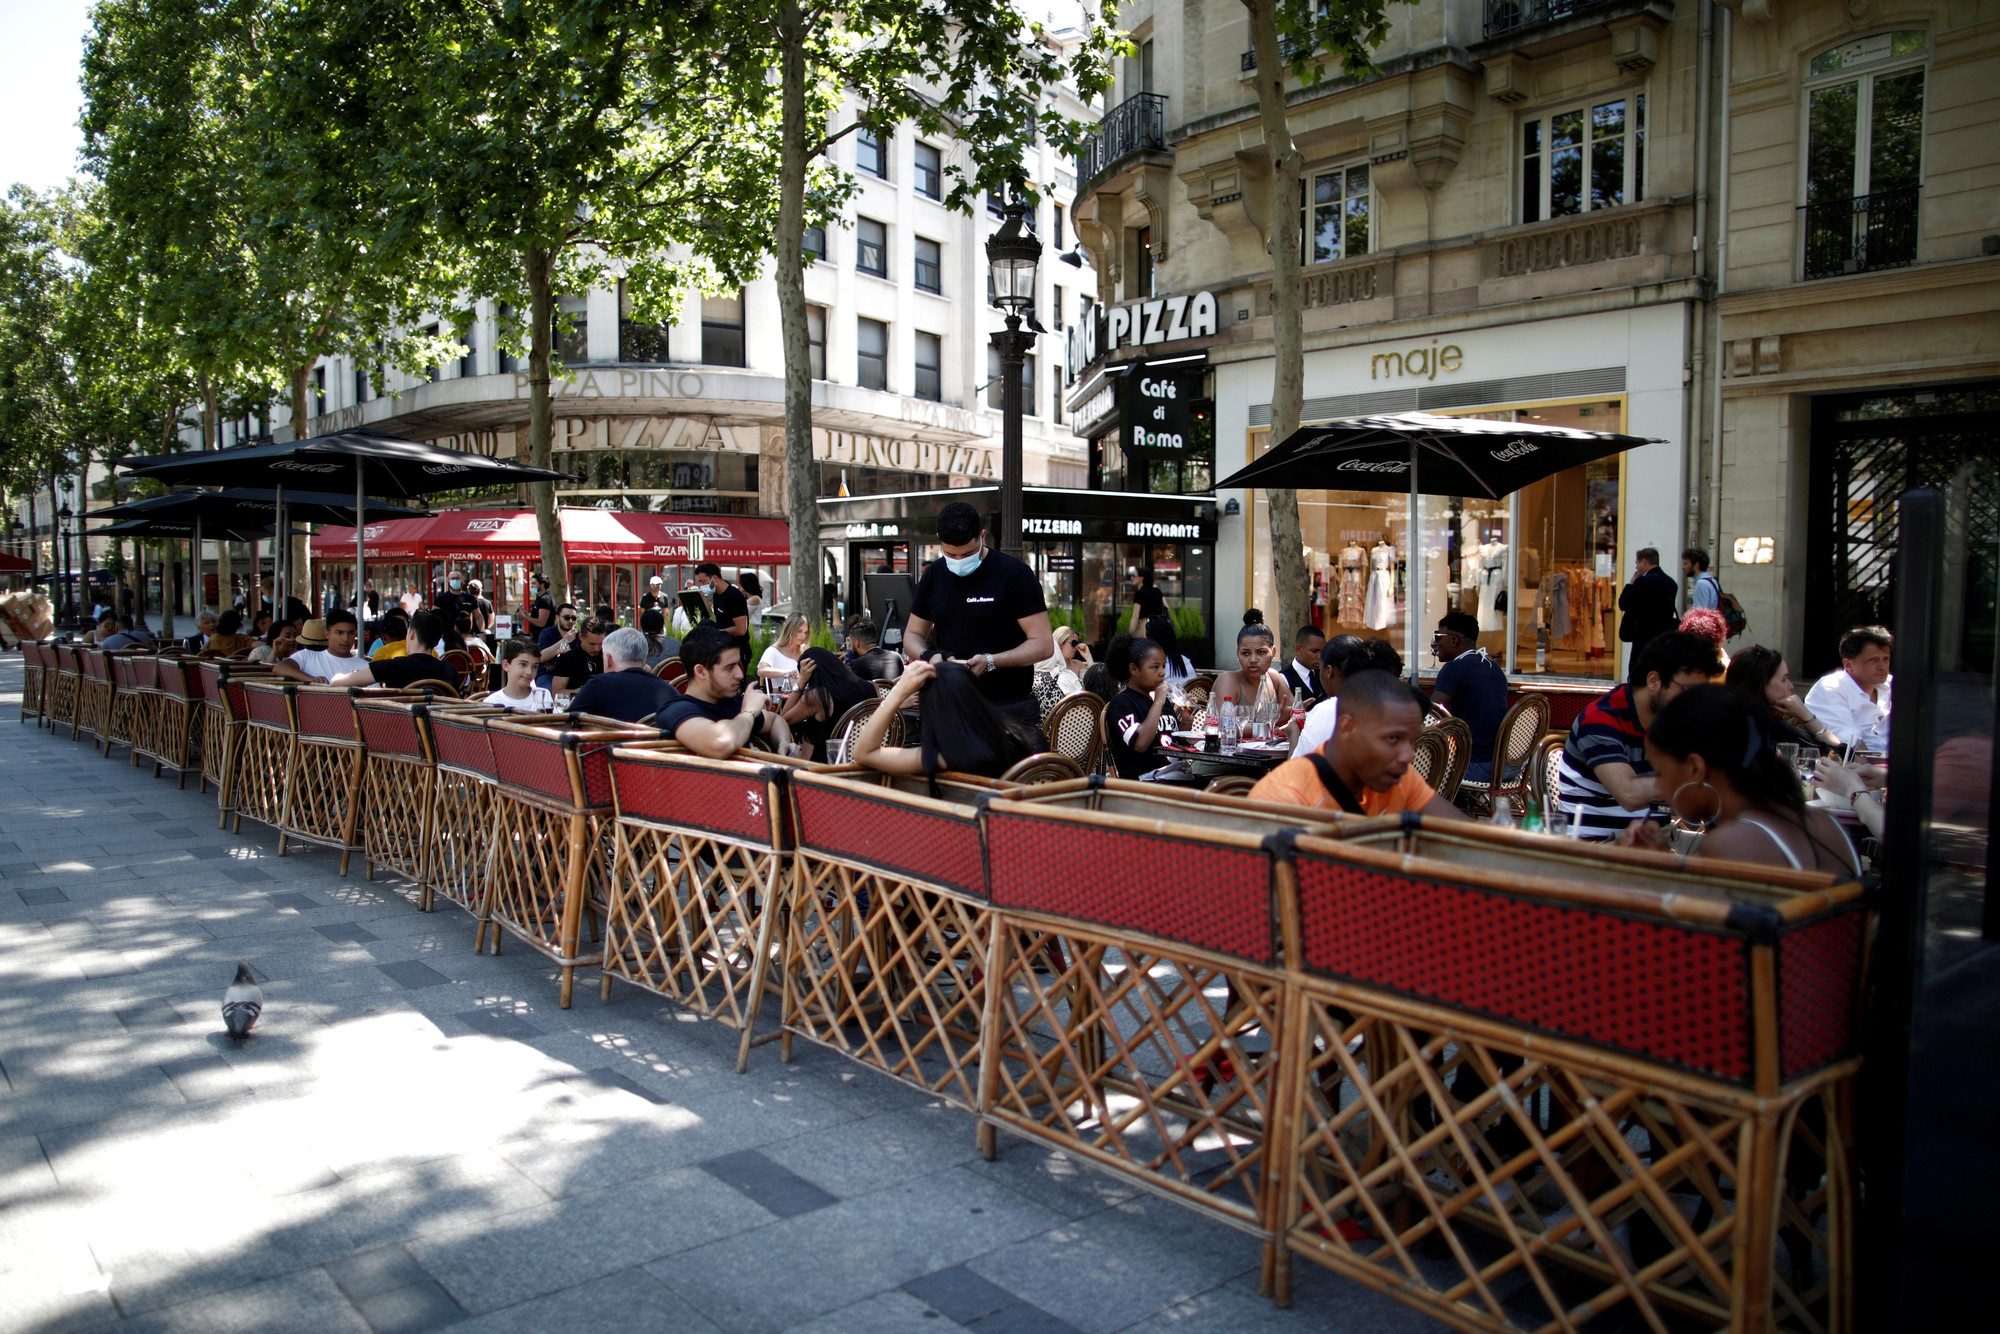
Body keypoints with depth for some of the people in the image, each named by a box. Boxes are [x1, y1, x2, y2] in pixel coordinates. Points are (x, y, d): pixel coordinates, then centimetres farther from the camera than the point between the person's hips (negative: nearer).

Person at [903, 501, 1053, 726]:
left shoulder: (1015, 574, -7)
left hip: (1010, 707, -4)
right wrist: (928, 656, -6)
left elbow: (1043, 644, -10)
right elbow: (912, 634, 18)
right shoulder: (934, 576, 9)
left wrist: (990, 661, -23)